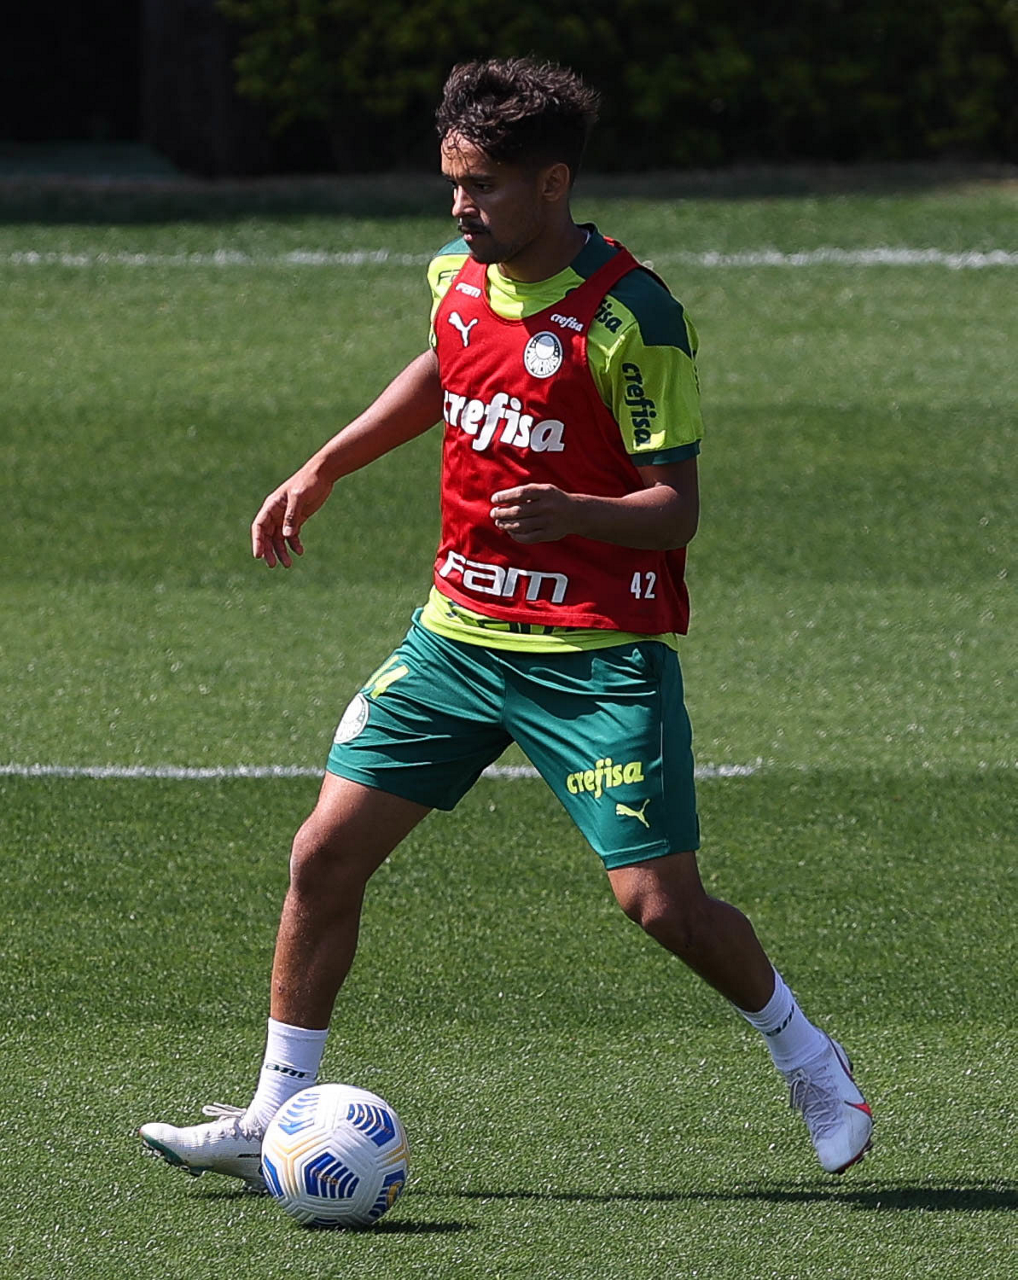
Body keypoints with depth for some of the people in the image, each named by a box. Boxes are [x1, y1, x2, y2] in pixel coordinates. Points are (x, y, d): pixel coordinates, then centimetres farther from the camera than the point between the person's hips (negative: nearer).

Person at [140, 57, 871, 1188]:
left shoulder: (632, 316, -17)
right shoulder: (458, 278, 3)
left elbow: (675, 509, -16)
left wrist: (574, 513, -35)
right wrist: (319, 474, 24)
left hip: (598, 653, -6)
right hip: (459, 628, 6)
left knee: (660, 902, -9)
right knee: (324, 857, 0)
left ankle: (807, 1060, 19)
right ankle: (273, 1120, 10)